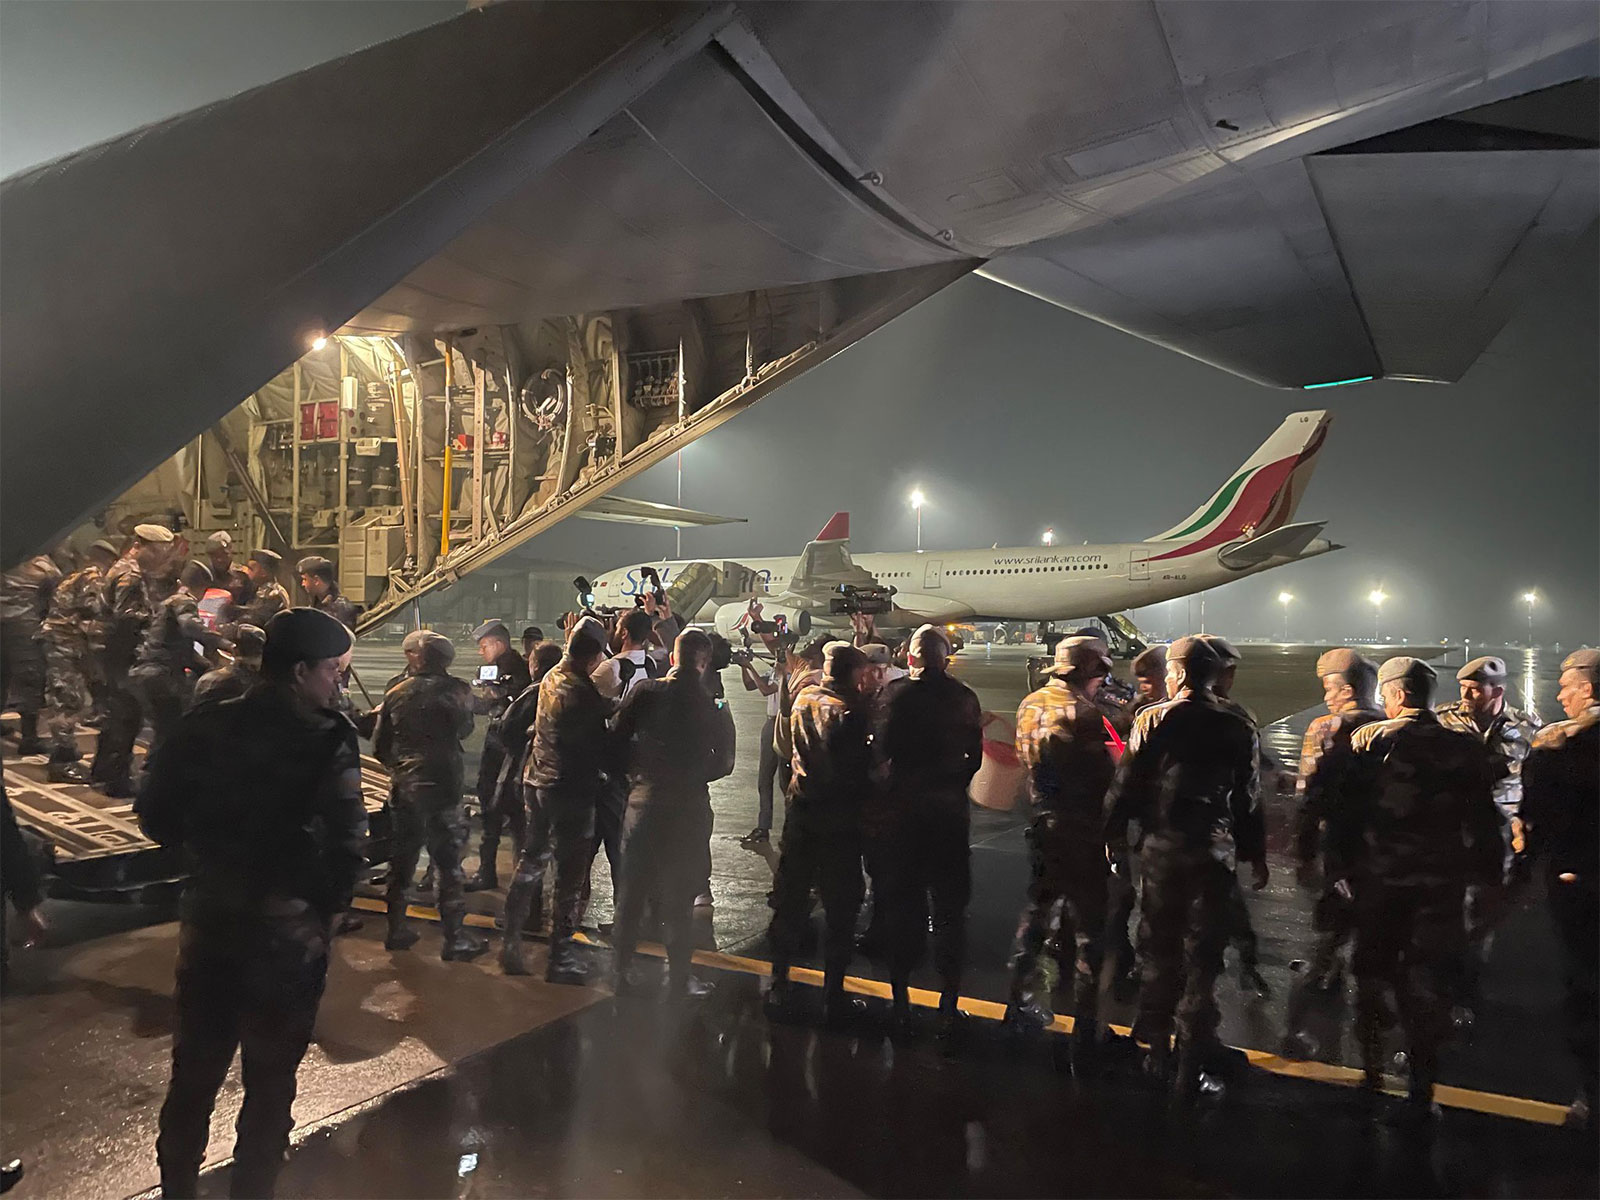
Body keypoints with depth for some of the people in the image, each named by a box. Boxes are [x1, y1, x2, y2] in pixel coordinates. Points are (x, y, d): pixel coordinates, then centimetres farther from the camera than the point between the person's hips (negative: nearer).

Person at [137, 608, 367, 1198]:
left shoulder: (204, 725, -5)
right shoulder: (328, 739, -20)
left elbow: (157, 817, -1)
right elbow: (347, 844, -25)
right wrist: (326, 906, -7)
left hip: (208, 921, 5)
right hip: (289, 931, -5)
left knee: (194, 1068, 23)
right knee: (270, 1081, 15)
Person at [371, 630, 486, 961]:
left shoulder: (396, 694, 0)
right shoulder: (456, 690, -10)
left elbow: (379, 747, 4)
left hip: (404, 788, 4)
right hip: (443, 787, -4)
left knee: (402, 859, 16)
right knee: (448, 863, 2)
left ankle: (397, 930, 26)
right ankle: (454, 939, 6)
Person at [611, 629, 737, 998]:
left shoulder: (644, 692, -7)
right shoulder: (714, 707, -10)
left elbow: (616, 741, -5)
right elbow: (724, 763, -2)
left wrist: (635, 774, 10)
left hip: (644, 801, 2)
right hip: (689, 808, -2)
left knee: (632, 891, 15)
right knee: (679, 898, 10)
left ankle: (620, 971, 26)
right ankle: (678, 978, 19)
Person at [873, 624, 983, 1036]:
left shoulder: (895, 693, -8)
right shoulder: (964, 697, -4)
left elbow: (881, 750, -11)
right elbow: (974, 757, 1)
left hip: (900, 812, 0)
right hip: (948, 810, 1)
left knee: (900, 905, 12)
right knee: (949, 908, 10)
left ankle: (900, 1001, 20)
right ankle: (948, 1005, 13)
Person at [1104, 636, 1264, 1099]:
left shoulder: (1152, 719, -7)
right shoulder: (1238, 728, -2)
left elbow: (1125, 783, -6)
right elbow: (1248, 800, 3)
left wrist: (1114, 834, 7)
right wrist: (1256, 856, 13)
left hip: (1161, 849, 0)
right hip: (1214, 853, 0)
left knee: (1159, 950, 15)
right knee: (1202, 960, 7)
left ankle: (1158, 1052, 26)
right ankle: (1190, 1068, 12)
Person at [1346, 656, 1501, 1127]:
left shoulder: (1368, 740, -7)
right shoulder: (1466, 748, -5)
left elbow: (1346, 804, -4)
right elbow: (1484, 823, -2)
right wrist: (1488, 877, 7)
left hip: (1379, 877, 0)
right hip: (1441, 882, 0)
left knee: (1372, 974, 16)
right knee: (1427, 983, 8)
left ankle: (1372, 1073, 27)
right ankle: (1421, 1091, 12)